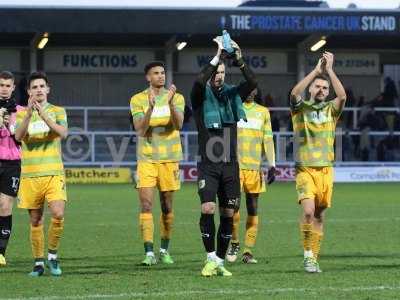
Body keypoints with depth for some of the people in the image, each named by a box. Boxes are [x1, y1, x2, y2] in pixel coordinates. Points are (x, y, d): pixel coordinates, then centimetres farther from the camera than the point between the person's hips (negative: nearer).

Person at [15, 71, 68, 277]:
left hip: (54, 173, -1)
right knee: (35, 221, 4)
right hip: (30, 175, 1)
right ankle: (38, 263, 14)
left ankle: (52, 255, 2)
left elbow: (63, 133, -11)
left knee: (58, 214, -16)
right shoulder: (22, 114, 8)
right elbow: (18, 136, -10)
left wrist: (44, 115, -23)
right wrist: (29, 113, -23)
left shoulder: (57, 111, 7)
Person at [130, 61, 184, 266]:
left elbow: (178, 125, -12)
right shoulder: (138, 99, 1)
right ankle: (149, 253, -13)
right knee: (146, 205, -10)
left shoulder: (176, 98, 3)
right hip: (146, 159, -1)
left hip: (169, 159, 1)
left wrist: (170, 103, -26)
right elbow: (140, 129, -10)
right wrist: (151, 107, -24)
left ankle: (164, 250, 19)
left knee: (167, 207, 7)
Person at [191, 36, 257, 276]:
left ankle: (220, 261, 13)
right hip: (208, 165, -4)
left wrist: (239, 61, -22)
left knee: (228, 214, 4)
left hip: (230, 165, 4)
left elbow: (253, 83, -8)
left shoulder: (232, 94, 9)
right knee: (207, 209, -18)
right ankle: (211, 259, -8)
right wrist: (217, 56, -26)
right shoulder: (201, 96, 0)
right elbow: (199, 81, -23)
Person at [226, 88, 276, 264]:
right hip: (234, 164, -2)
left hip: (255, 167, 2)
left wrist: (271, 165, 2)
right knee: (233, 205, -15)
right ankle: (234, 243, 5)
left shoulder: (263, 112, 12)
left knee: (253, 210, 0)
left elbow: (268, 140, 11)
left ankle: (248, 252, 4)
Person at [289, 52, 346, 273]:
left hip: (326, 169, 3)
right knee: (308, 210, -20)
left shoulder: (331, 110, 9)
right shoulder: (300, 108, 4)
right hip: (305, 169, -3)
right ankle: (308, 254, -7)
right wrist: (316, 70, -18)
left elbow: (342, 96, -12)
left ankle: (313, 258, 16)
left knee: (319, 215, 6)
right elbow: (295, 93, -18)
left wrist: (330, 70, -16)